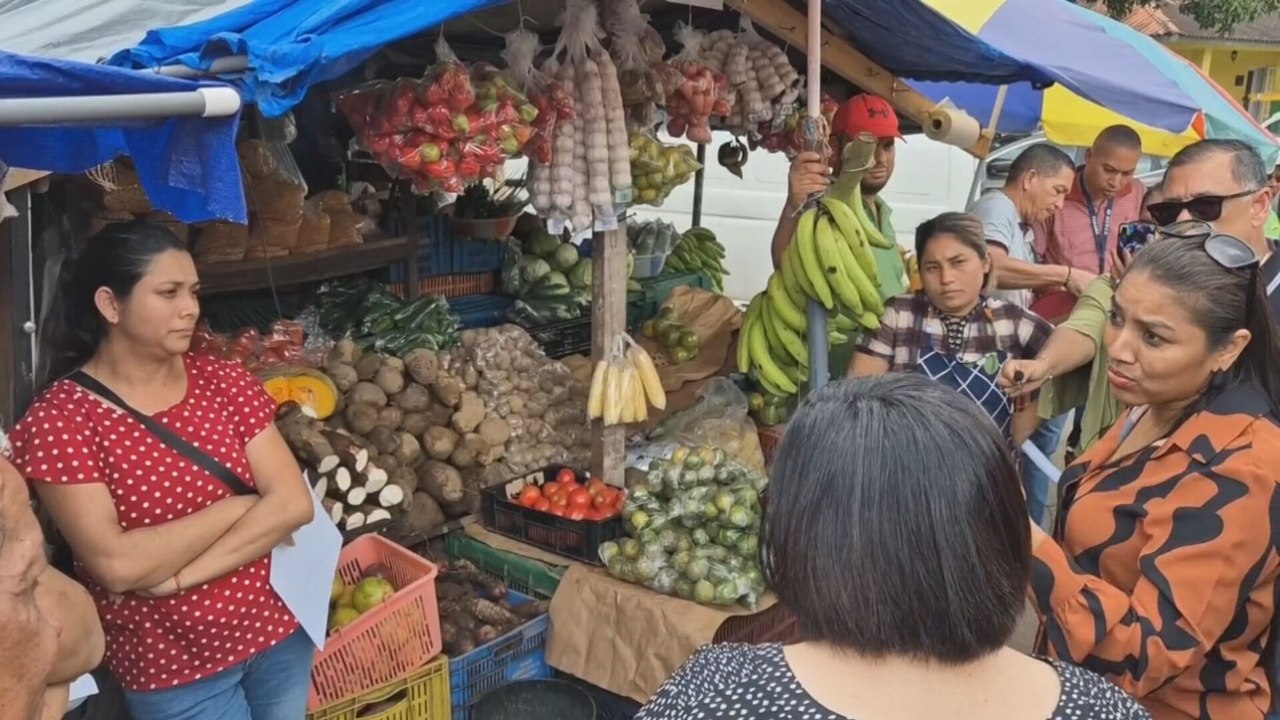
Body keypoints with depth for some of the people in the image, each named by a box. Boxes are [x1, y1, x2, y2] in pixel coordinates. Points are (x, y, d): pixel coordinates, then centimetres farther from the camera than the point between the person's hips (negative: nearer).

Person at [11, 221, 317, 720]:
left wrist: (176, 577, -18)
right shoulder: (58, 419, -13)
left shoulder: (223, 382, -2)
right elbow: (117, 565, -21)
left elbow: (294, 504, -10)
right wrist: (237, 508, -15)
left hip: (278, 632, 4)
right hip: (170, 668, -4)